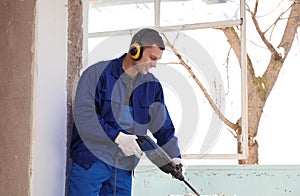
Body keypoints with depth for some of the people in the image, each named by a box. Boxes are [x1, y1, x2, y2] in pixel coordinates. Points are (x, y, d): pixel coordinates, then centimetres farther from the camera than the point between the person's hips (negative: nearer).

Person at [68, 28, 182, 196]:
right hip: (90, 163, -5)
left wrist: (174, 156, -8)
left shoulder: (152, 85, 8)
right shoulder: (98, 74, -9)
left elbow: (163, 126, 8)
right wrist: (117, 136, -24)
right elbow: (83, 115, -18)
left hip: (124, 169, 5)